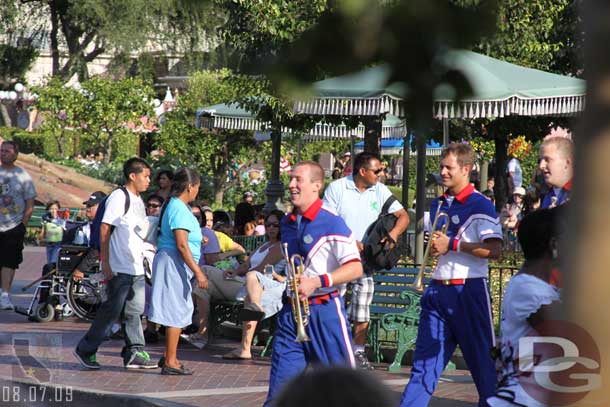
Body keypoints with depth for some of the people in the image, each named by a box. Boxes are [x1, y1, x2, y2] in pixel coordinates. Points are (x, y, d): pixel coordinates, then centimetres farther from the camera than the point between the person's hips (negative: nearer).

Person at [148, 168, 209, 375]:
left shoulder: (176, 206, 16)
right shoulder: (179, 209, -17)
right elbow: (181, 245, -22)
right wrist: (198, 272, -22)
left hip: (176, 264, 11)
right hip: (174, 263, -11)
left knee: (178, 311, 16)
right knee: (177, 311, -6)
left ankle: (169, 357, 22)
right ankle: (170, 362, -3)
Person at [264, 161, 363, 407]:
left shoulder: (332, 224, -10)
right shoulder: (287, 224, 11)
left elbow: (355, 268, -16)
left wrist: (317, 282, -23)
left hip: (324, 310, -6)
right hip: (291, 310, 6)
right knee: (281, 384, 1)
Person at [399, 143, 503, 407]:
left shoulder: (480, 205, -8)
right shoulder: (438, 205, 15)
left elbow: (494, 250, -17)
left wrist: (452, 244, -17)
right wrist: (434, 248, 6)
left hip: (469, 291, -6)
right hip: (438, 291, 7)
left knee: (483, 363, 2)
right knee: (424, 361, 2)